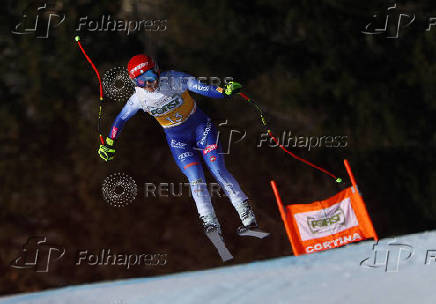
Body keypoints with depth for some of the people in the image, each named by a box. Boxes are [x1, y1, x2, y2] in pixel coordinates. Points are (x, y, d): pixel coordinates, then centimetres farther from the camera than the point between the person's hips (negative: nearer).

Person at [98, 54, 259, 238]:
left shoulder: (173, 80, -22)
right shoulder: (138, 98, -13)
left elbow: (202, 88, -30)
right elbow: (121, 119, 3)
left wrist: (224, 91, -47)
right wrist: (109, 144, 6)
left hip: (200, 127, -2)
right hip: (178, 140, 2)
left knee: (218, 171, -12)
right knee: (195, 180, -14)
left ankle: (247, 215, -8)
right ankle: (211, 225, -14)